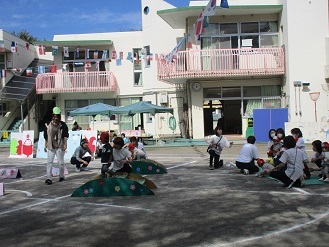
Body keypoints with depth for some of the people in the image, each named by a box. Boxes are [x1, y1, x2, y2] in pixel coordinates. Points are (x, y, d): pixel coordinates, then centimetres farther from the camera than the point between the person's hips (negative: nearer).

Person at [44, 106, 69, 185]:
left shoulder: (63, 125, -3)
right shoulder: (48, 125, 6)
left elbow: (65, 136, -6)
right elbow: (46, 136, 13)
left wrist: (65, 144, -14)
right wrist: (45, 145, 13)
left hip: (60, 146, -2)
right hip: (50, 146, 2)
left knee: (60, 162, 6)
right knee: (49, 162, -4)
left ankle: (61, 176, 22)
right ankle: (49, 178, -4)